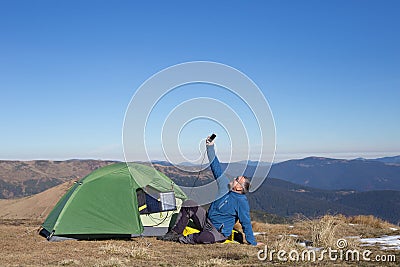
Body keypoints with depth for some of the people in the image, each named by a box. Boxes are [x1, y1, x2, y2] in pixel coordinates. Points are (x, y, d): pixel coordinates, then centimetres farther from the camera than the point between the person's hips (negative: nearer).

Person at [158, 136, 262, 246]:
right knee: (188, 204, -5)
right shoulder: (225, 185, 1)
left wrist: (253, 242, -11)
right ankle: (175, 233, -2)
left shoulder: (241, 201, -18)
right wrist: (210, 147, -1)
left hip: (219, 231, -8)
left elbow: (246, 223, -14)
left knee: (204, 238, -41)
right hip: (207, 221, 8)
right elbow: (216, 167, 3)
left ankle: (185, 239, -12)